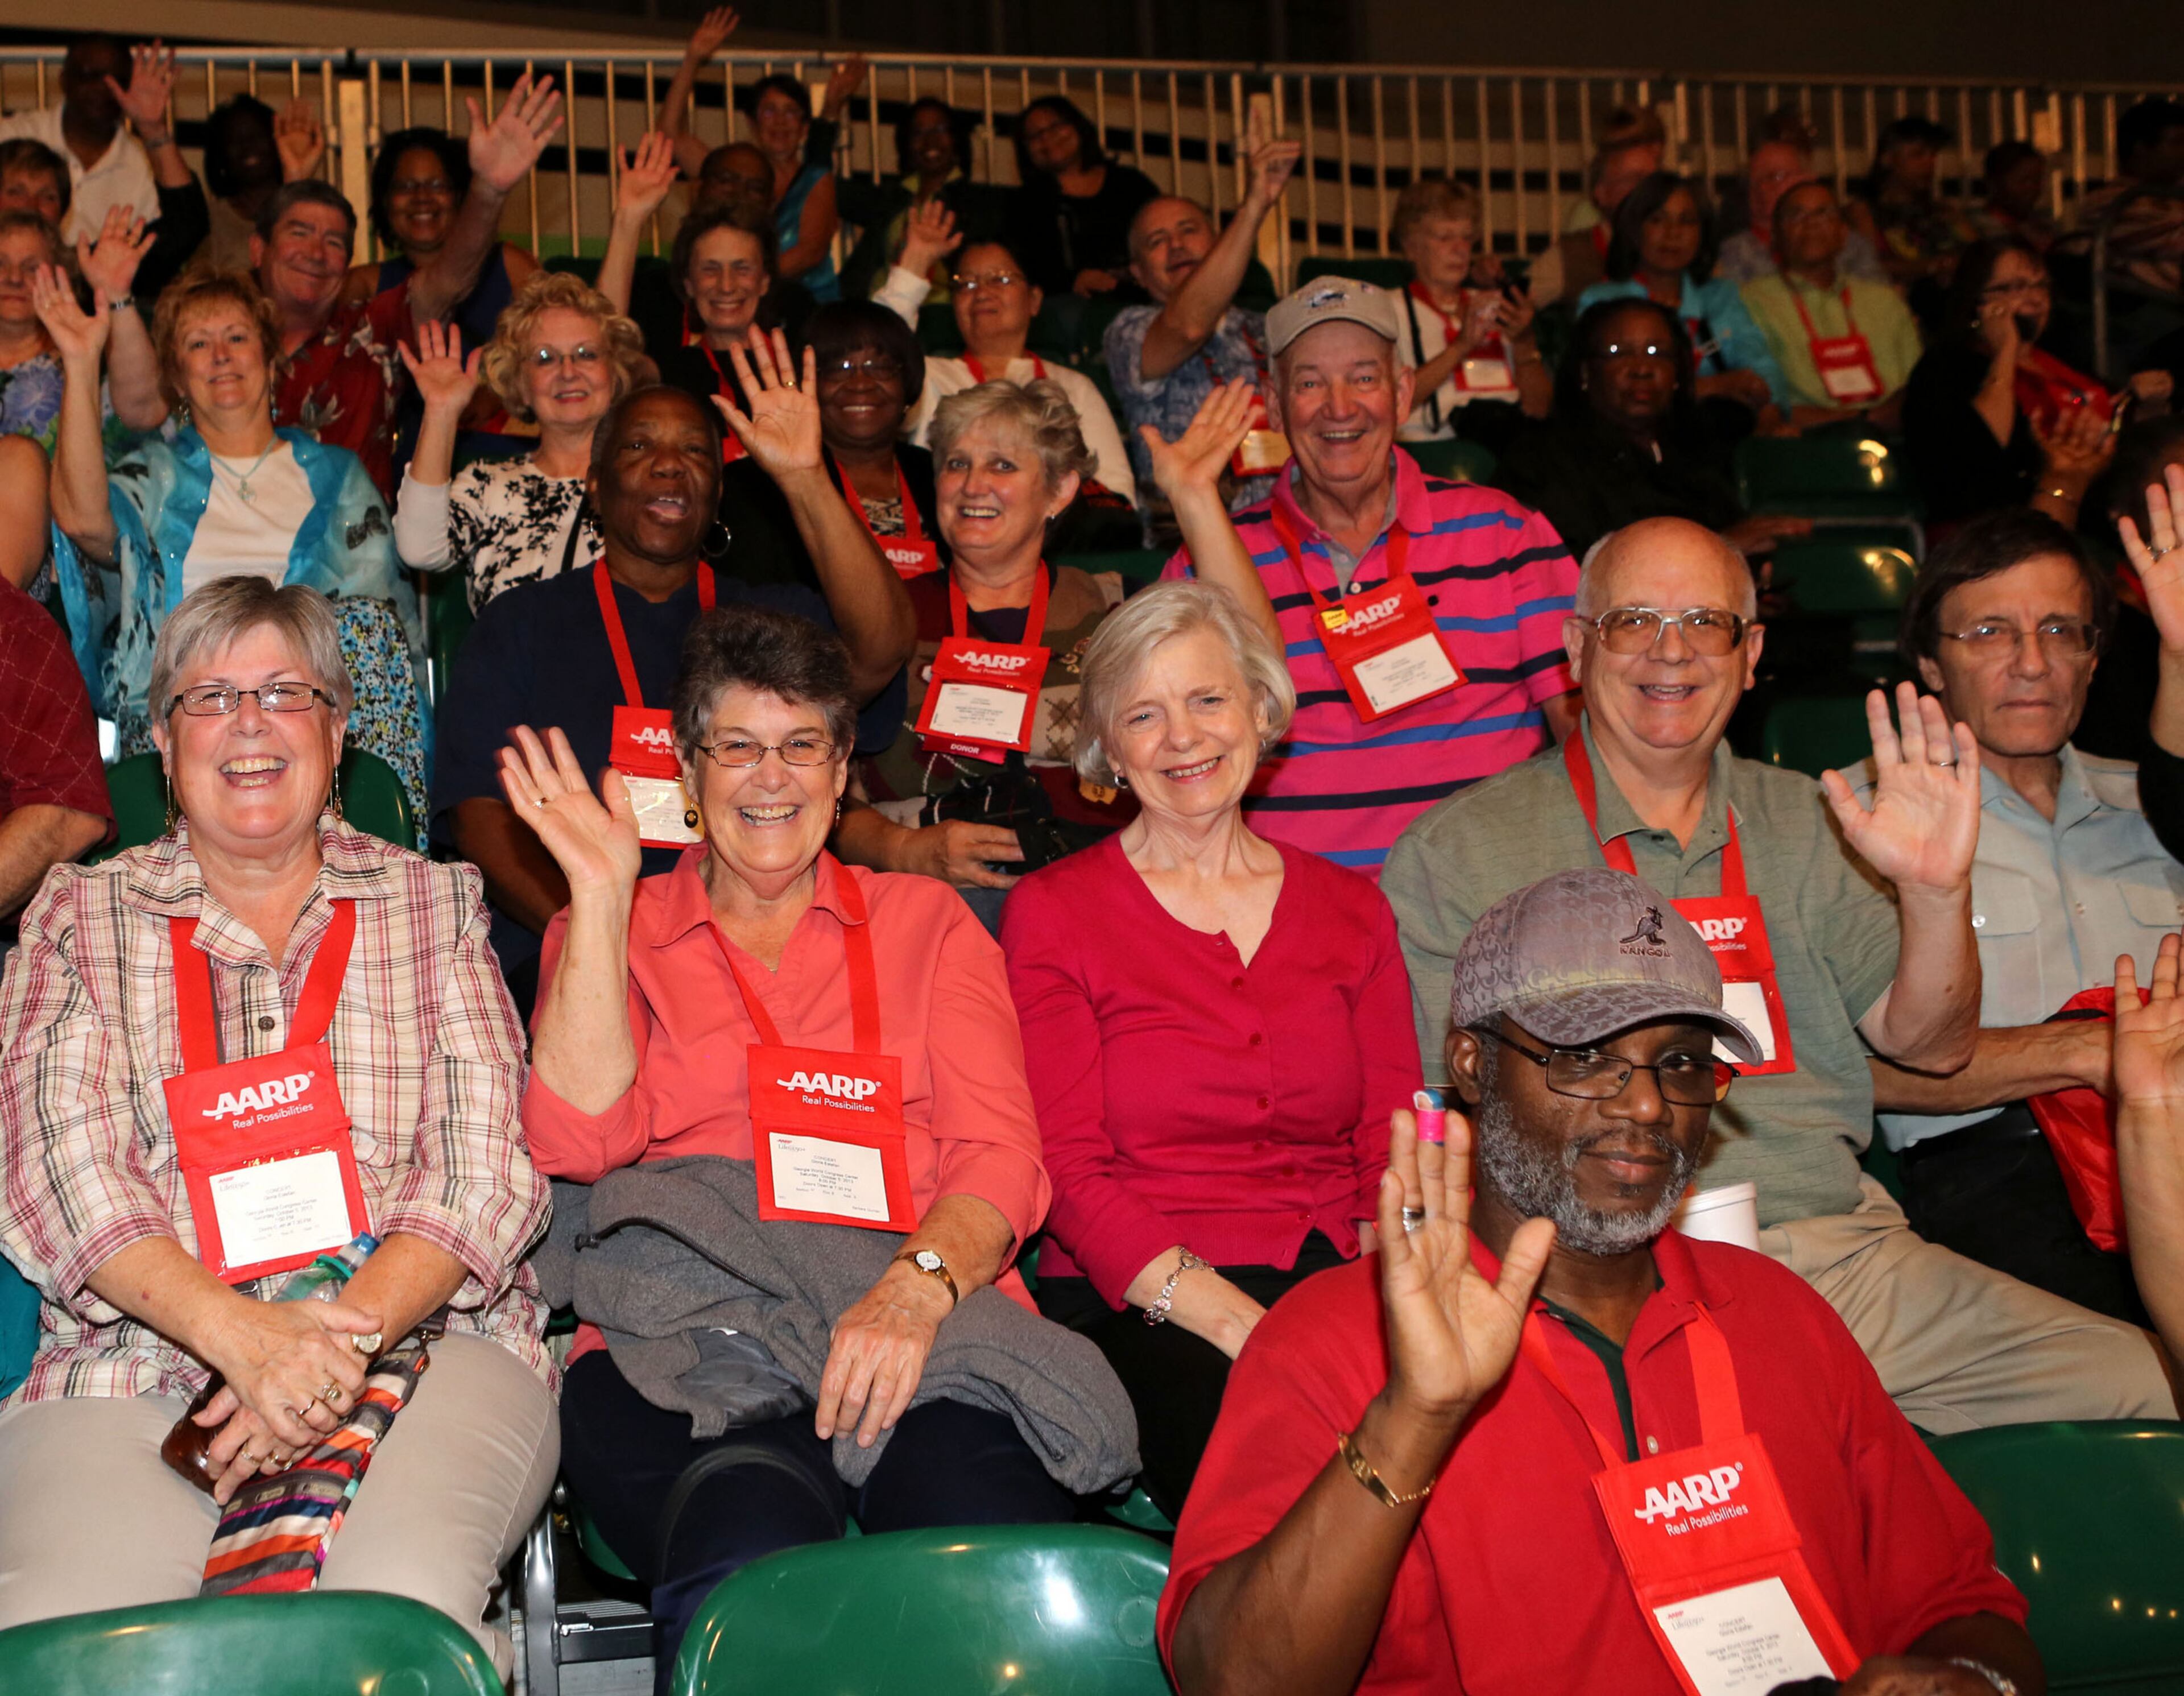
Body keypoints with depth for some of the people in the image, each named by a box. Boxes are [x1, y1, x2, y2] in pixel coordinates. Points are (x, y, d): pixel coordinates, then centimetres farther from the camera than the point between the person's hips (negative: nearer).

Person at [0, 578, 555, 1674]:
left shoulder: (435, 906, 15)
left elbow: (486, 1163, 4)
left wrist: (351, 1331, -15)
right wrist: (243, 1333, -16)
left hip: (424, 1344, 0)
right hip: (132, 1364, 1)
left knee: (402, 1610, -31)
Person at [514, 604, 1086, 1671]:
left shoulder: (924, 922, 23)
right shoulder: (616, 932, 22)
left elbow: (1002, 1154, 9)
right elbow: (577, 1143, 3)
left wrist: (920, 1284, -13)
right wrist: (603, 896, 2)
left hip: (925, 1330, 1)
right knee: (747, 1566, -36)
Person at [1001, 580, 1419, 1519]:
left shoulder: (1349, 908, 18)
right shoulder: (1052, 913, 7)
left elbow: (1395, 1152, 13)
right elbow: (1071, 1174, -2)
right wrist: (1240, 1325, -17)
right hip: (1137, 1309, -3)